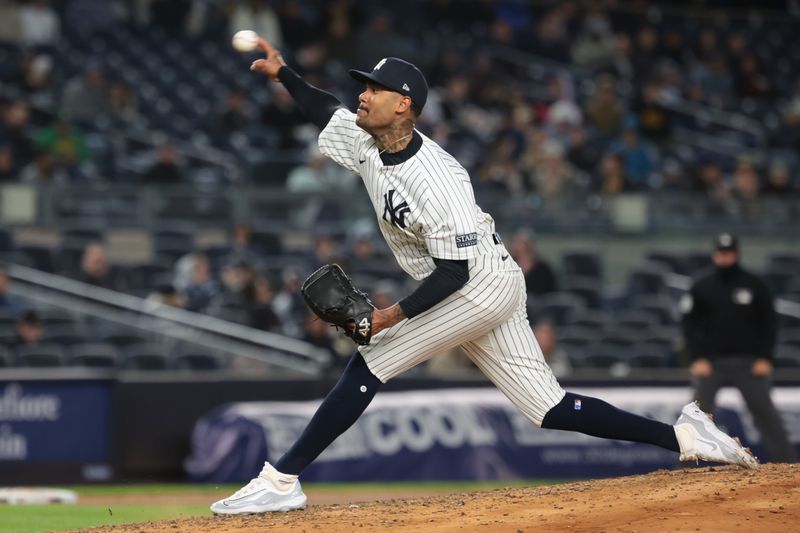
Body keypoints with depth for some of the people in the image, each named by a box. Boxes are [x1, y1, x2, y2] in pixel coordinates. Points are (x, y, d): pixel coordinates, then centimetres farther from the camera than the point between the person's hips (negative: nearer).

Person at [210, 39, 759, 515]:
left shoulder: (436, 180, -25)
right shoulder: (366, 142, 1)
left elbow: (455, 270, -25)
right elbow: (327, 109, 21)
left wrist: (394, 315, -29)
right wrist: (283, 72, 8)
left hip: (485, 285, -9)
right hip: (461, 295, 9)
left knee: (368, 364, -14)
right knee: (550, 408, 6)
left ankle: (281, 480, -13)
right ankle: (683, 437, 6)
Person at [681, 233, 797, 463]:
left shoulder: (755, 285, 4)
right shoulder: (701, 286, 3)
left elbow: (768, 323, 6)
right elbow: (690, 324, 3)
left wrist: (765, 358, -3)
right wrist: (697, 359, -7)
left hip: (748, 362, 0)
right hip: (710, 361, 0)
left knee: (764, 410, -4)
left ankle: (787, 462, -1)